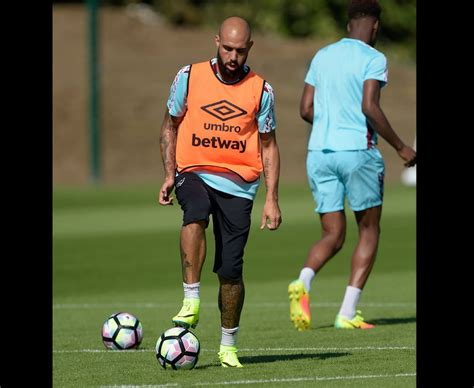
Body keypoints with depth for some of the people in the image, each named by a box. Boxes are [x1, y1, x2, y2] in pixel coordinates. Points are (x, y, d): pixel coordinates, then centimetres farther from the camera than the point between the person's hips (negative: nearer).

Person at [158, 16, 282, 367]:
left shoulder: (260, 90, 2)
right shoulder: (189, 77, 1)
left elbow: (269, 145, 9)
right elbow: (170, 126, 13)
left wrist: (272, 199, 2)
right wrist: (170, 174, 2)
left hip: (238, 184, 1)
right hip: (194, 172, -1)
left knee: (231, 269, -2)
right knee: (195, 215, -35)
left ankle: (229, 345, 15)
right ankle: (191, 303, -34)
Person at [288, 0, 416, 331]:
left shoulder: (322, 56, 13)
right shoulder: (373, 59, -5)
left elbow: (306, 110, 12)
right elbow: (369, 107, -17)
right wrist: (400, 146, -10)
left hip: (319, 152, 5)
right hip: (357, 150, -5)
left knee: (333, 236, 9)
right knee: (369, 230, 10)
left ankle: (303, 282, -23)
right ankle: (348, 313, 1)